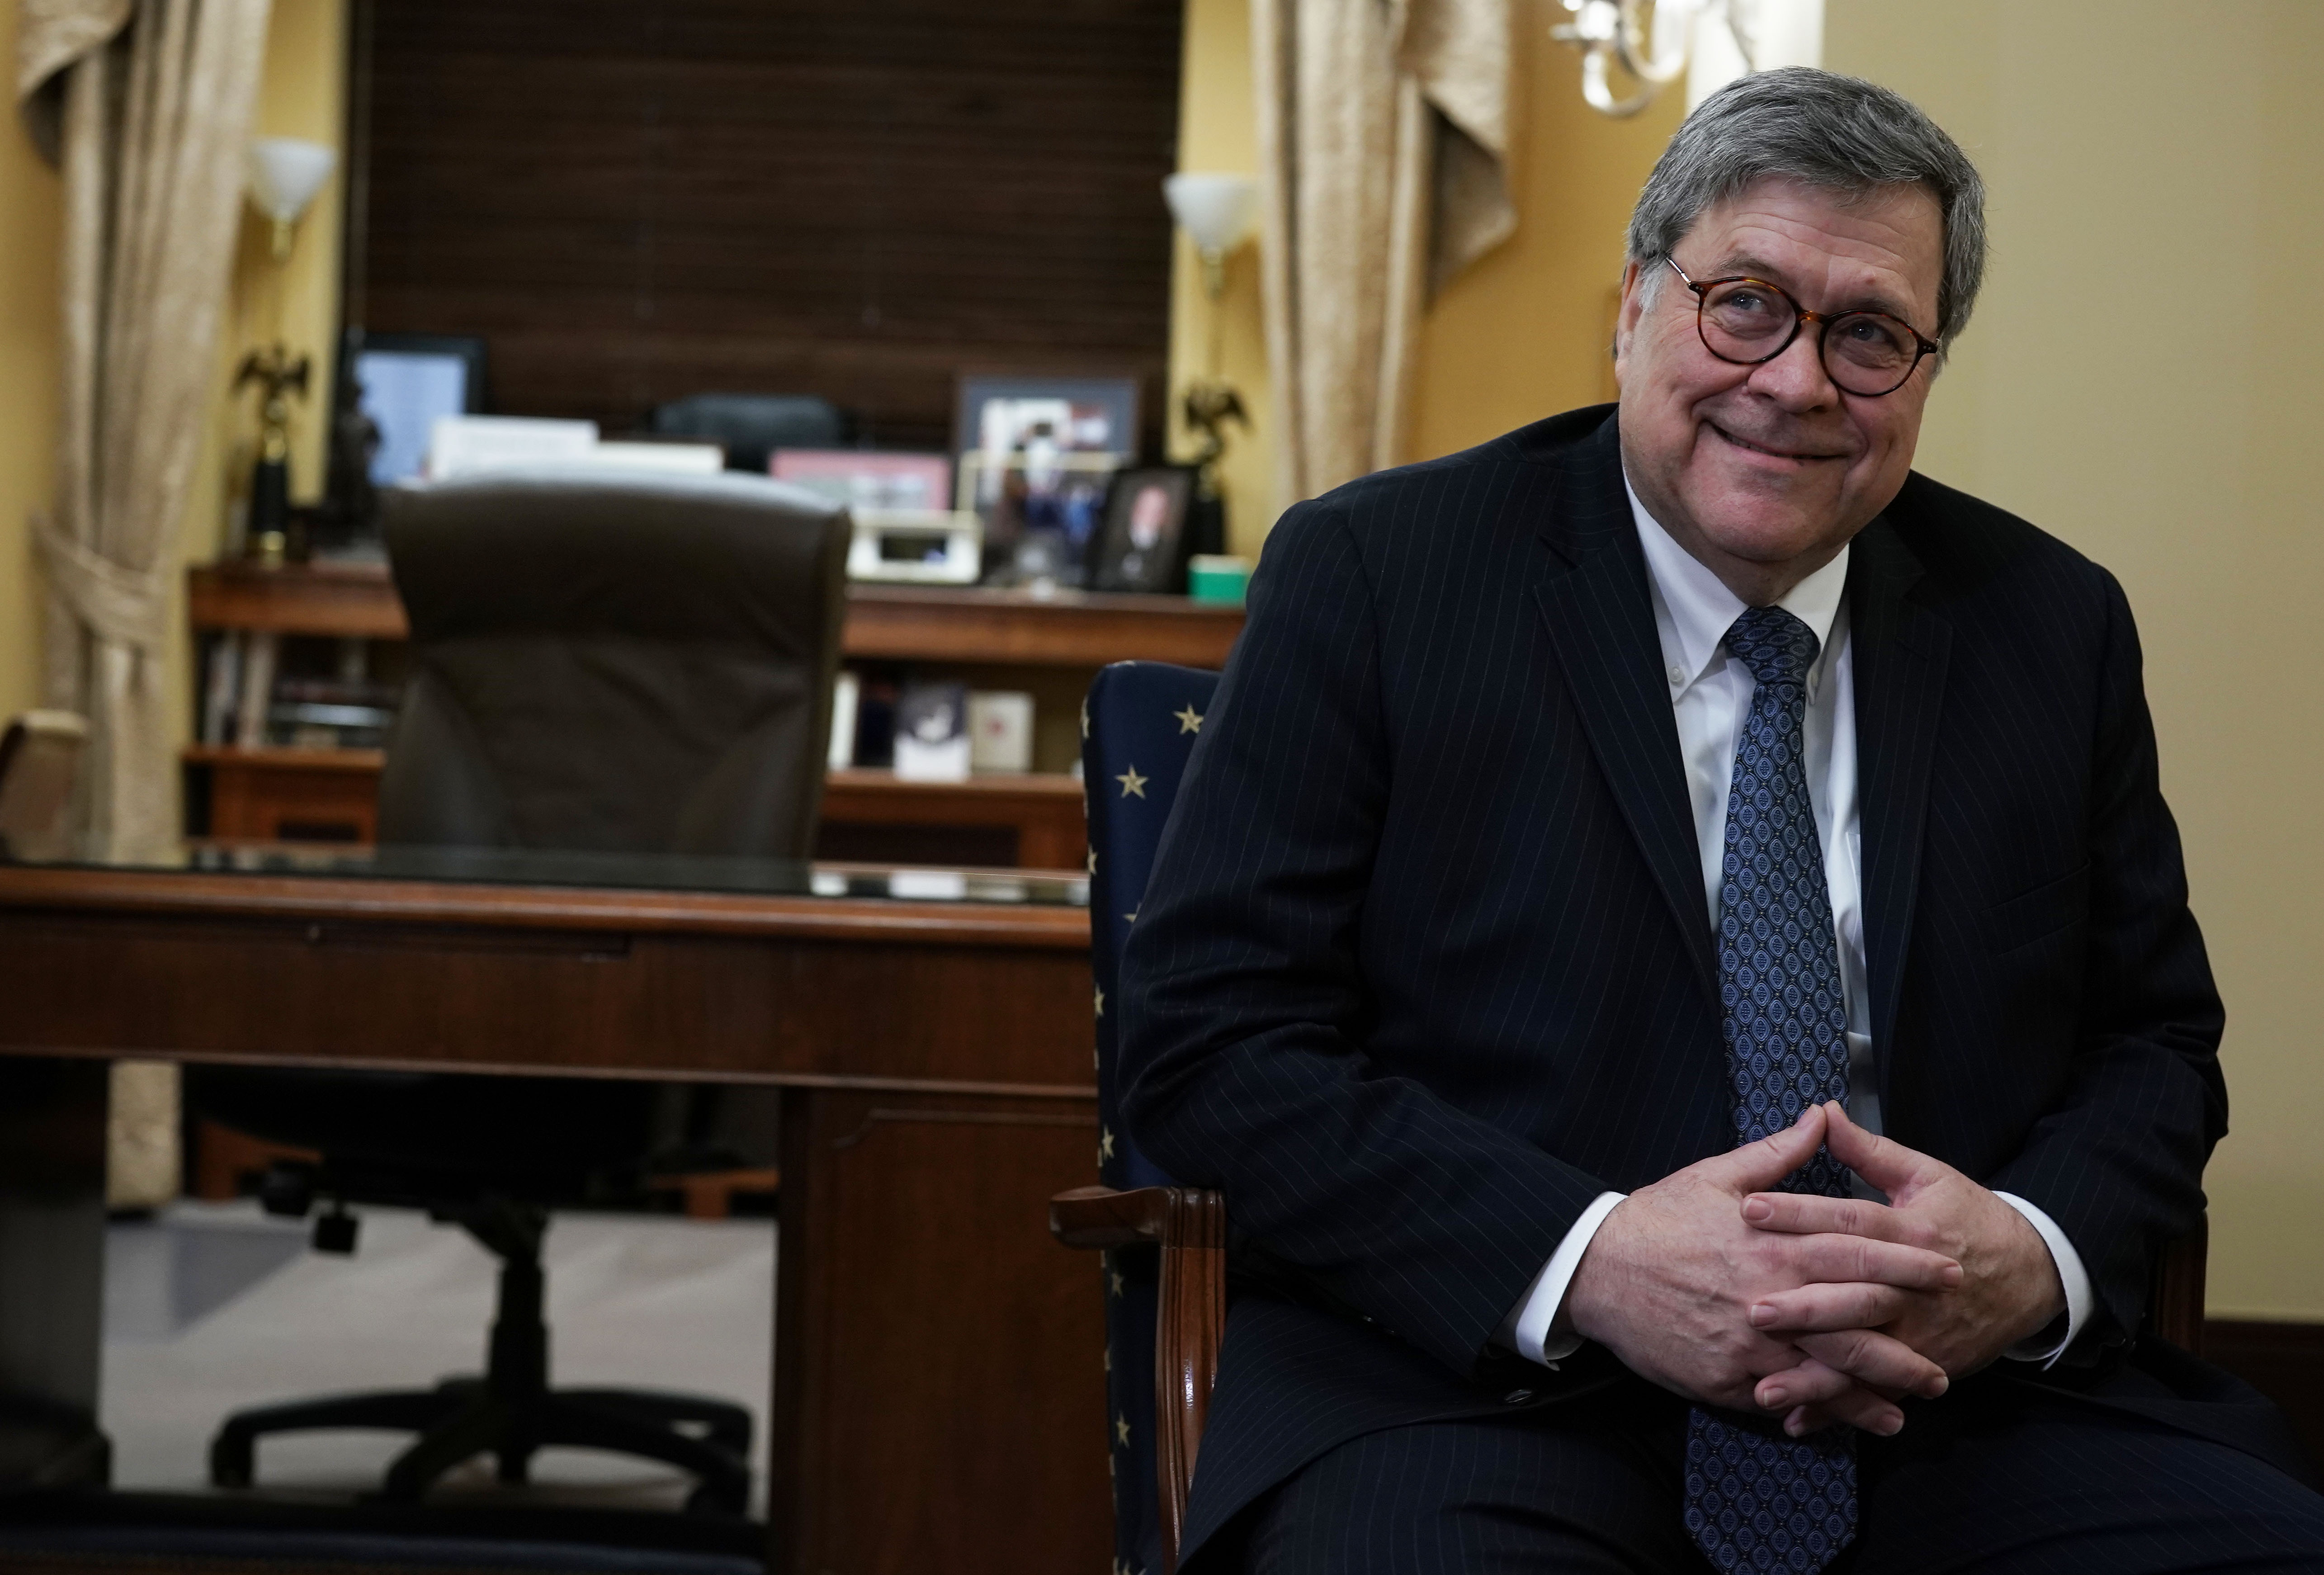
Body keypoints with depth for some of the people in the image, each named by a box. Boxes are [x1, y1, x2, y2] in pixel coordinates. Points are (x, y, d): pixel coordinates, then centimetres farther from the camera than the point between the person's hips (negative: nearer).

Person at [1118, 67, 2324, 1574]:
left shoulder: (2051, 622, 11)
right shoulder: (1376, 574, 0)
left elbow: (2154, 1041, 14)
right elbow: (1207, 1037, -5)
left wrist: (2037, 1256, -10)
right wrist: (1584, 1264, -19)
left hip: (1976, 1418, 4)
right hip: (1486, 1383, -3)